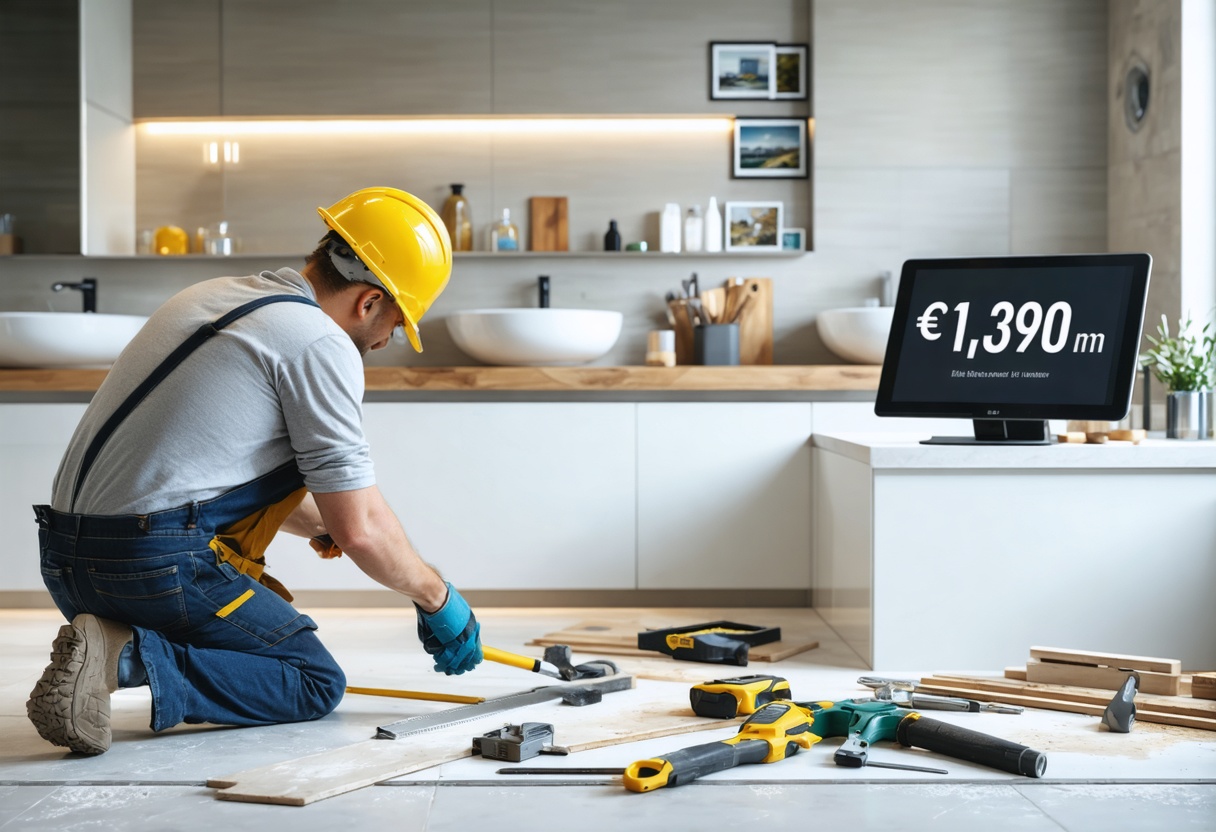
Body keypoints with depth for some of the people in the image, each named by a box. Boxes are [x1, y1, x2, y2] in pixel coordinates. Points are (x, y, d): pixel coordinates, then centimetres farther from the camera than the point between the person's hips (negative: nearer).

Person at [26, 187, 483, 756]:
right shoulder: (321, 343, -8)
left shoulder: (210, 296, 18)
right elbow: (362, 529, -8)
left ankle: (107, 643, 6)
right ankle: (129, 660, -14)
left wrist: (318, 523, 34)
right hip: (162, 566, -9)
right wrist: (437, 599, 8)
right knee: (318, 684, 5)